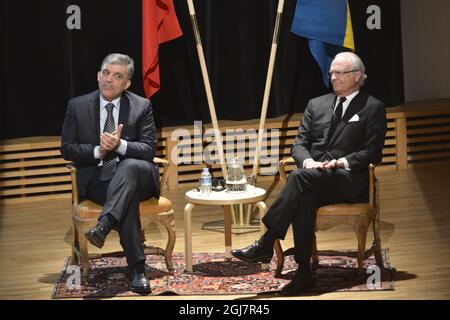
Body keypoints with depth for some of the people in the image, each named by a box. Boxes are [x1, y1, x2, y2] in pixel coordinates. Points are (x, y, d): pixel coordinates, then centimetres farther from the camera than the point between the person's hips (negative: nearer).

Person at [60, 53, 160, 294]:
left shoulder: (141, 106, 5)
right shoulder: (78, 106, 7)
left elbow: (149, 149, -2)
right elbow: (67, 148, 4)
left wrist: (120, 145, -21)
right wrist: (99, 150, -13)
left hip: (135, 175, 1)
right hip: (96, 179, -1)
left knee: (129, 165, -38)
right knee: (128, 197, -35)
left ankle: (103, 226, -52)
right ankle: (137, 269, -38)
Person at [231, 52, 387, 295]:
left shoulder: (373, 108, 7)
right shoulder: (317, 105, 22)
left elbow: (372, 152, -1)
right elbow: (299, 143, 15)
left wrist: (342, 162, -17)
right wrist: (308, 161, -8)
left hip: (349, 181, -4)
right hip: (313, 178, 4)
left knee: (300, 176, -33)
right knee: (304, 197, -35)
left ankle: (265, 244, -36)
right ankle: (303, 272, -37)